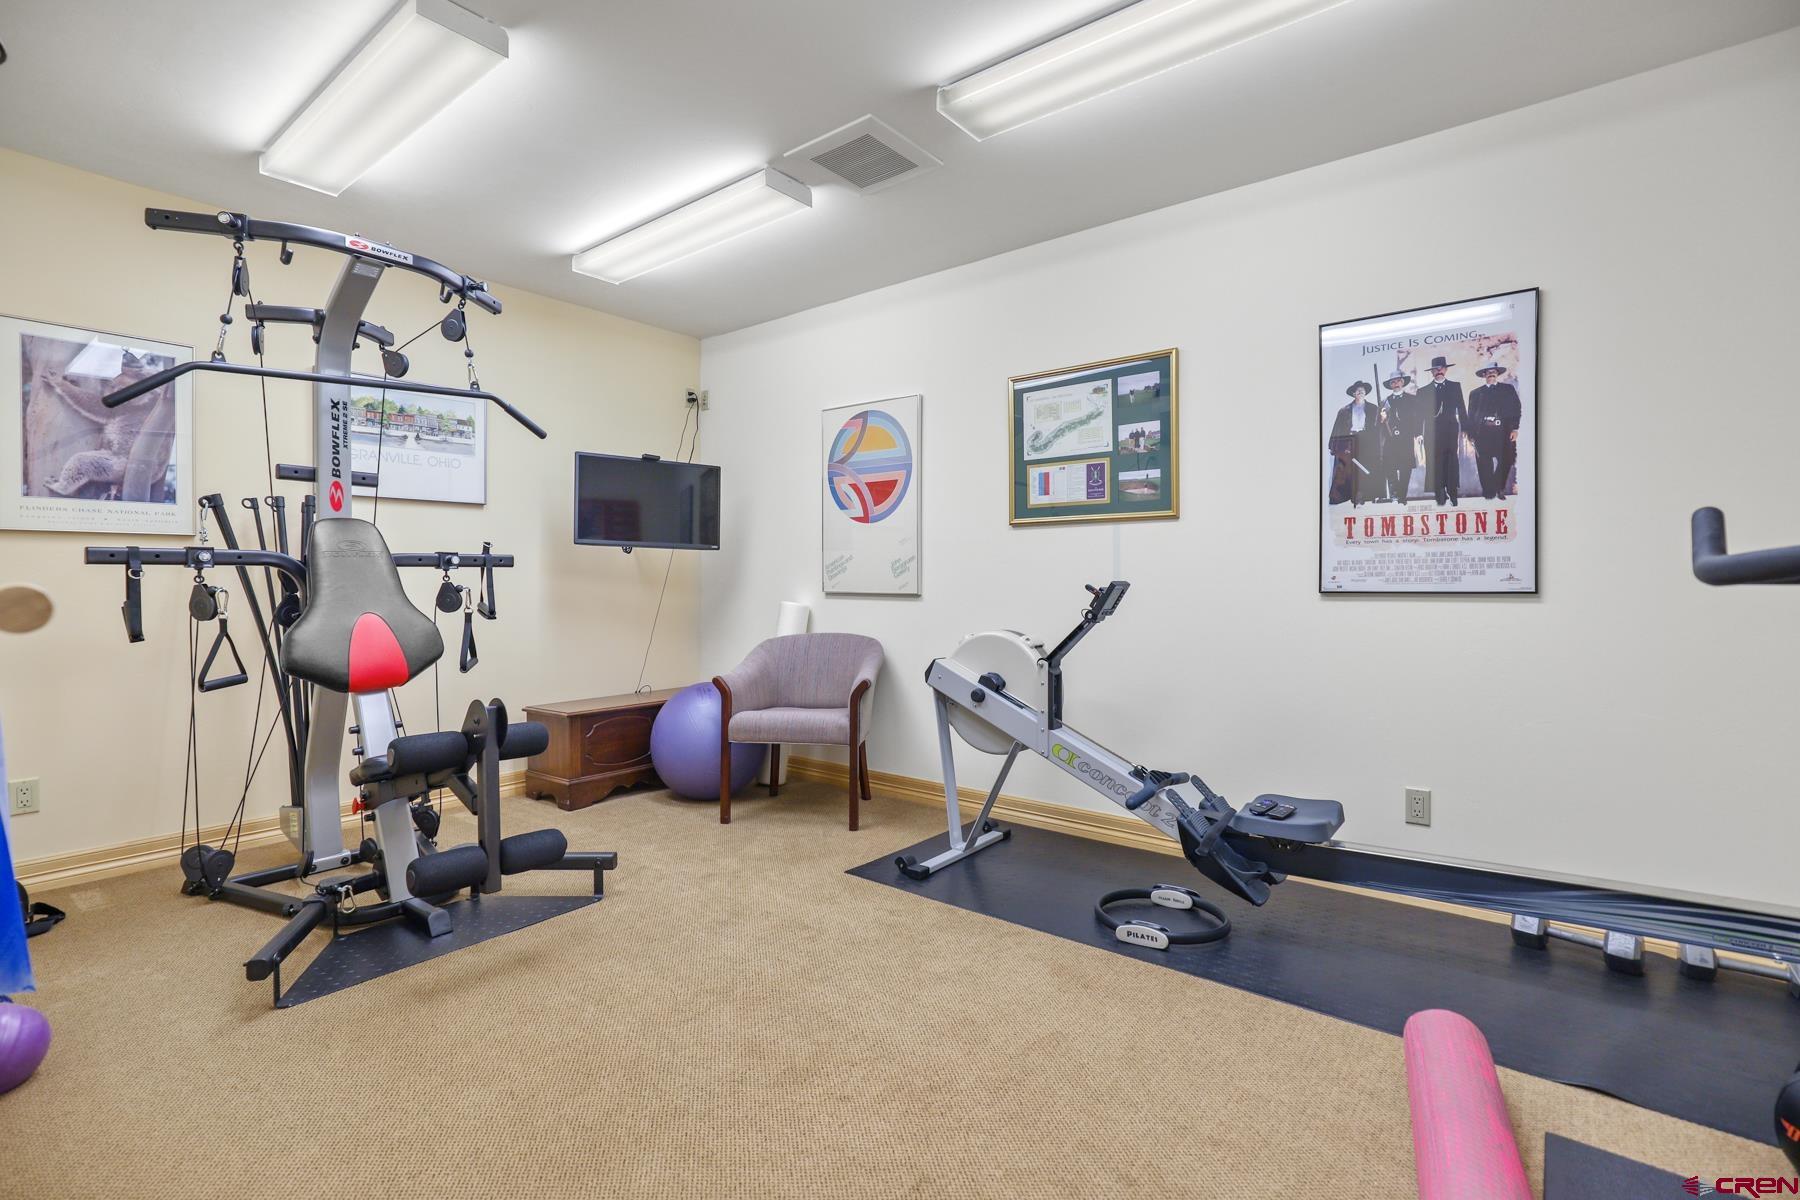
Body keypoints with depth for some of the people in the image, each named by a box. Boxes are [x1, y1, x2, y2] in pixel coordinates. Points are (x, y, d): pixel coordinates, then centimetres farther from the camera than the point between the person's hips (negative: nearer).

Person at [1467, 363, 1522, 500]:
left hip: (1504, 433, 1)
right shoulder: (1475, 393, 14)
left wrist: (1514, 428, -3)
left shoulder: (1508, 389, 15)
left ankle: (1499, 489, 15)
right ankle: (1488, 493, 2)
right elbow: (1471, 415, 10)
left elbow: (1516, 409, 8)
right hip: (1483, 434, -1)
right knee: (1484, 465, -4)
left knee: (1506, 461, -2)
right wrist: (1471, 434, 2)